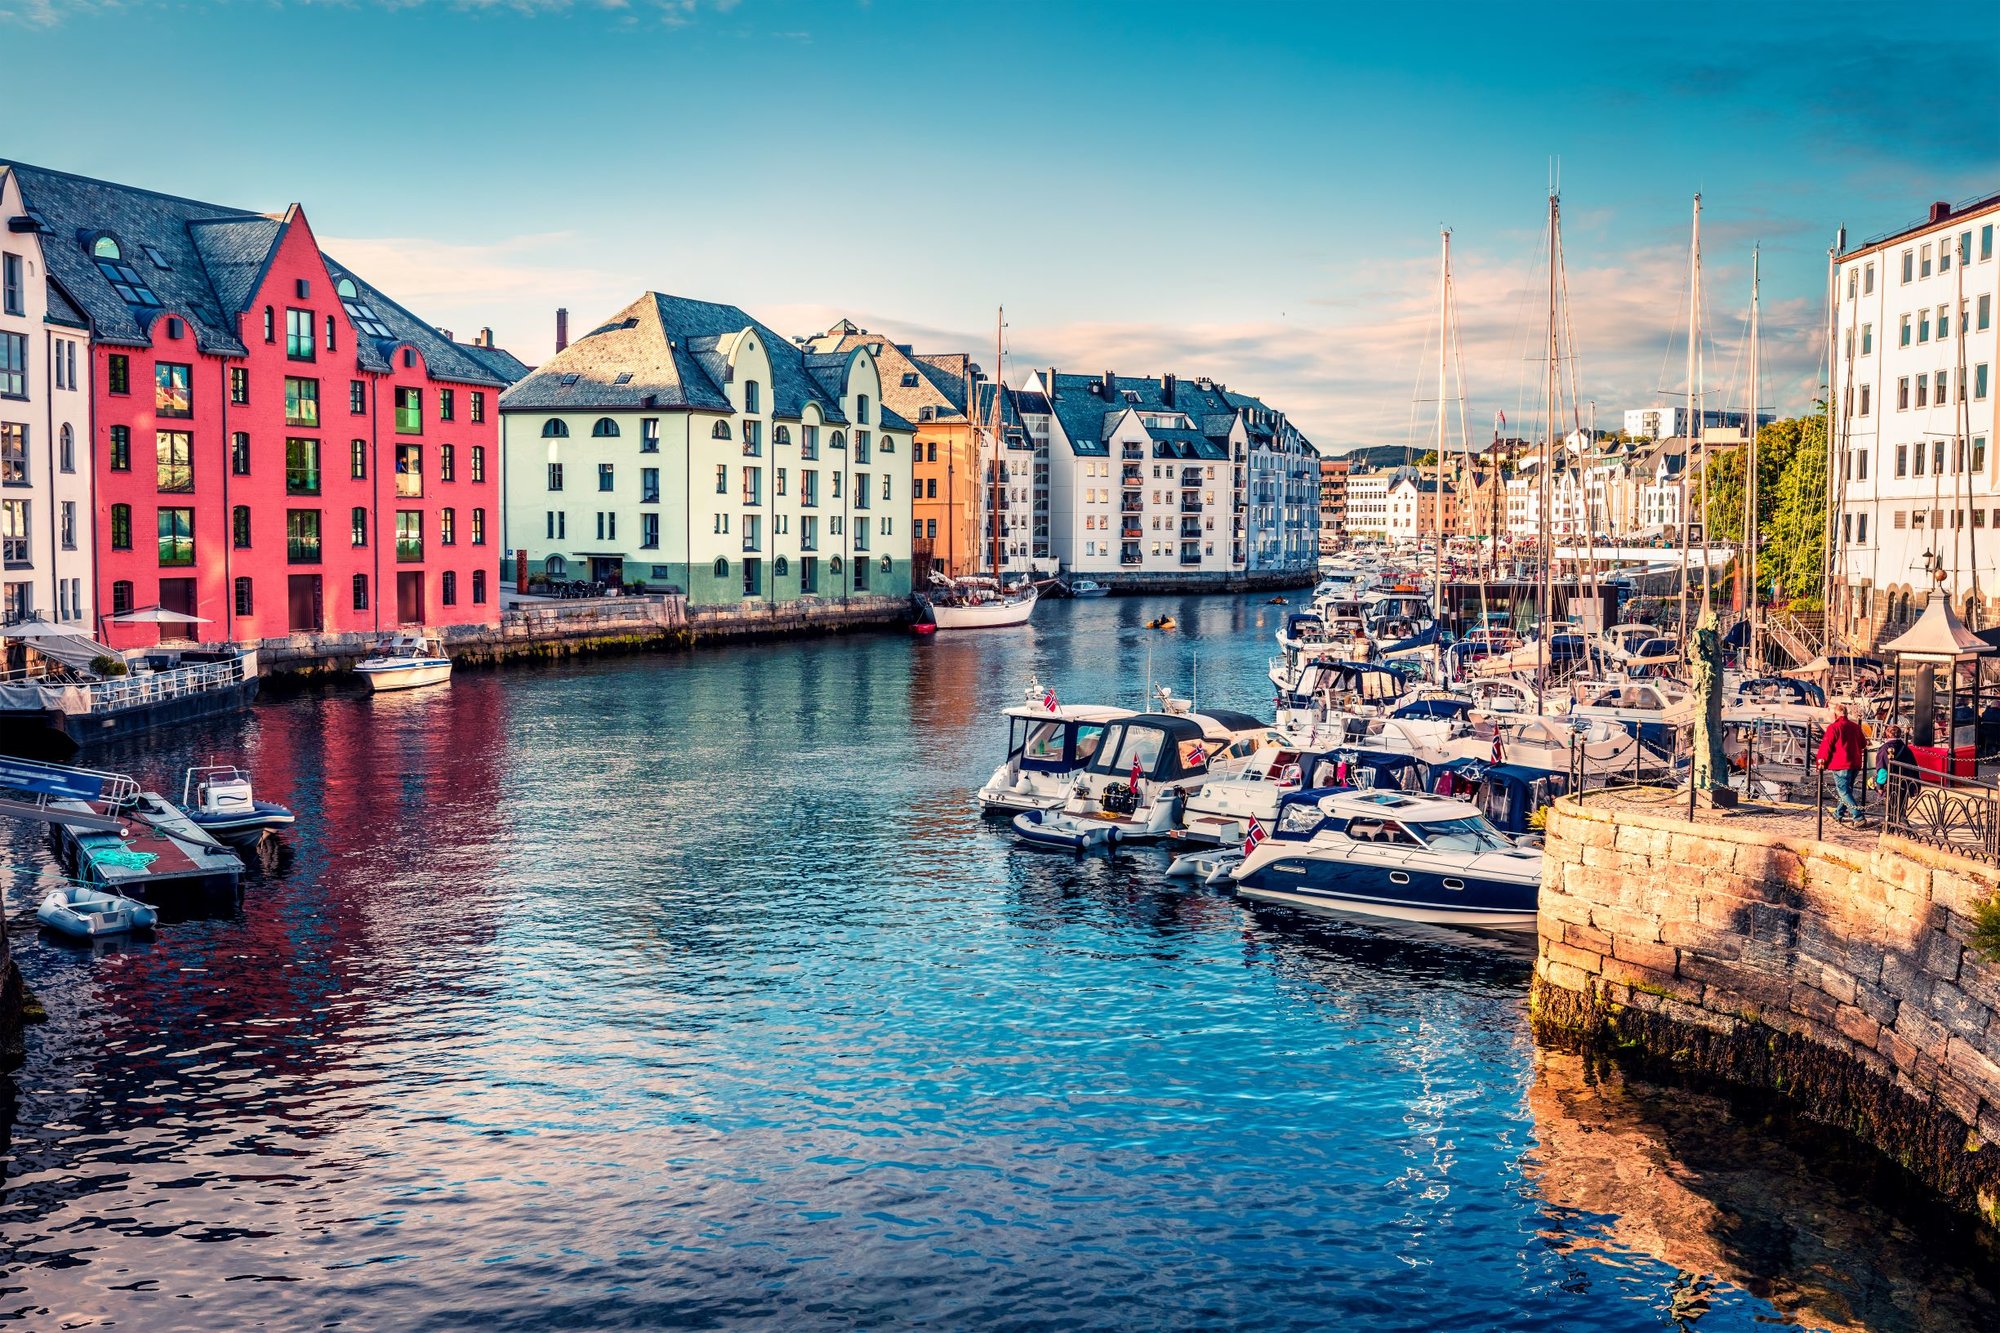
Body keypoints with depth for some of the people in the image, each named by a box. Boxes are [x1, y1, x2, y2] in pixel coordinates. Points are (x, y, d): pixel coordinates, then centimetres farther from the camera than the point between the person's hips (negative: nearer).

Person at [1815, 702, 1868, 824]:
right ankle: (1838, 814, 31)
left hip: (1840, 765, -7)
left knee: (1844, 792, -5)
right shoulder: (1856, 726, 9)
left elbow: (1826, 746, -11)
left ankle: (1859, 817, -16)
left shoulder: (1834, 728, -11)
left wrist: (1822, 760, -1)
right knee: (1847, 790, 20)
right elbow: (1863, 744, 20)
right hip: (1855, 764, 7)